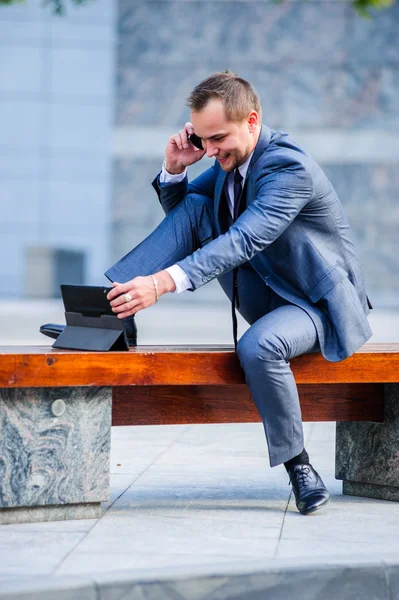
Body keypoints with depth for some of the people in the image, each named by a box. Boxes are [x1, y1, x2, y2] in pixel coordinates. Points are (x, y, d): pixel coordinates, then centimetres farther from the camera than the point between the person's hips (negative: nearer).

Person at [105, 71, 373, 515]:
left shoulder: (289, 166, -26)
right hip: (265, 293, 8)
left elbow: (242, 242, -37)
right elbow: (178, 211, 13)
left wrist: (163, 283, -47)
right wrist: (175, 169, -9)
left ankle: (299, 466, -19)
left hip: (320, 305, -8)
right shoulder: (232, 159, 0)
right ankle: (111, 306, -14)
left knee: (259, 345, -39)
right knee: (194, 207, -8)